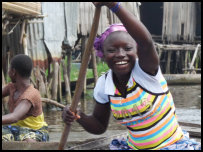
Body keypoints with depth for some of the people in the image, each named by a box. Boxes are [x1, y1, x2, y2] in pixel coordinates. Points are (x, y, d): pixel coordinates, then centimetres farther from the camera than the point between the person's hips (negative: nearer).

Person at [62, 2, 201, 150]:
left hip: (173, 145, -4)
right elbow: (99, 126, 12)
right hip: (134, 146, 4)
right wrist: (79, 117, -11)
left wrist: (115, 6, -52)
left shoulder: (146, 71, -17)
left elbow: (146, 42, -39)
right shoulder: (103, 86, -2)